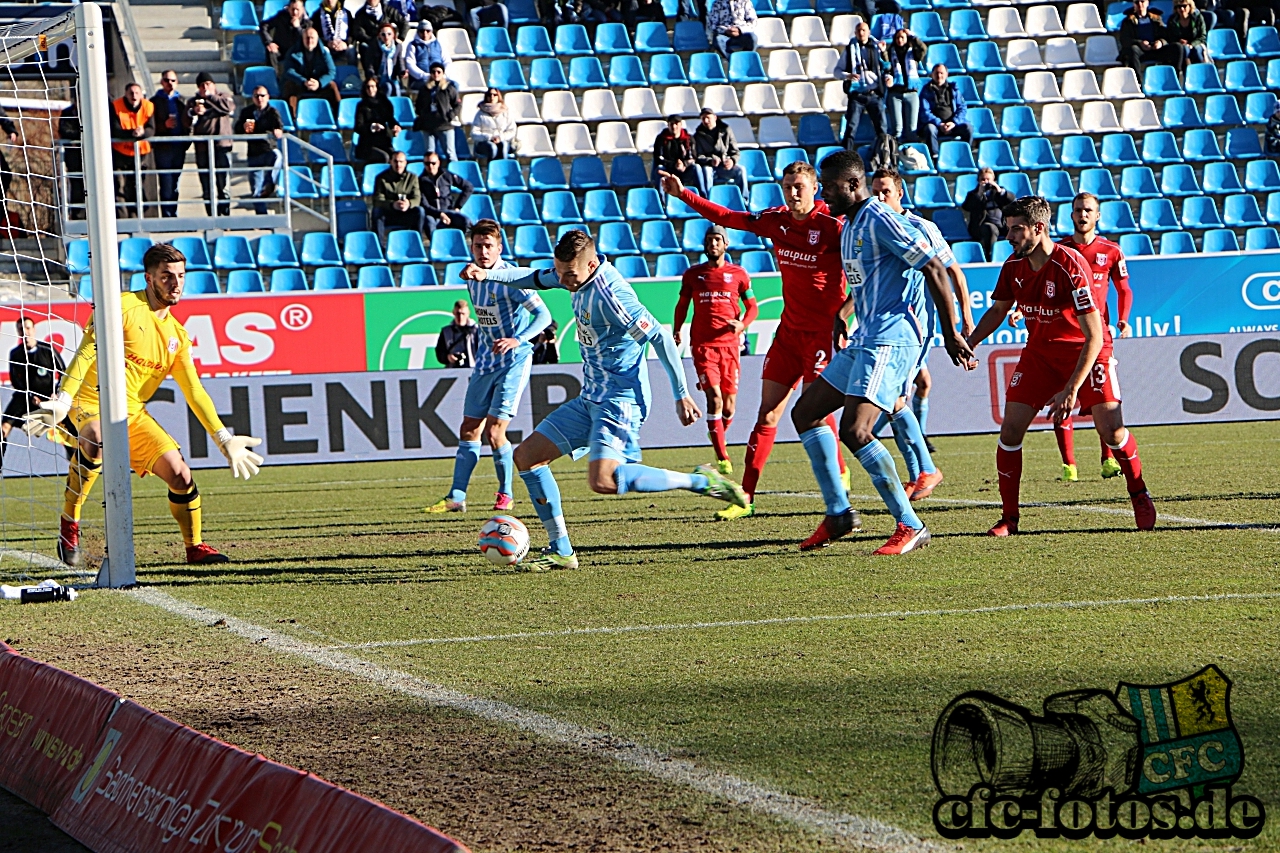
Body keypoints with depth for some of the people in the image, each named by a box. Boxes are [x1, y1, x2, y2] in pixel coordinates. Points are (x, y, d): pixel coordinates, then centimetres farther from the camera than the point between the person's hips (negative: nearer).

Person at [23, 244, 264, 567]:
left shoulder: (177, 335, 11)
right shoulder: (124, 307, -8)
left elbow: (194, 392, 15)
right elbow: (87, 352, -15)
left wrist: (224, 439, 10)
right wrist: (62, 400, -27)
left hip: (134, 413, 6)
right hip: (93, 402, -6)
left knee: (179, 474, -3)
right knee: (97, 440, -39)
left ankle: (194, 547, 18)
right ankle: (69, 524, -26)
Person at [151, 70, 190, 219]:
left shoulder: (181, 100, 13)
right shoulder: (155, 101, 2)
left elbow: (188, 123, 12)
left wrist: (187, 142, -2)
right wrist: (164, 125, -20)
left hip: (179, 147, 4)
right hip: (163, 147, -4)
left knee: (174, 186, 9)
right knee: (166, 186, -7)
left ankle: (173, 215, 14)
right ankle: (167, 216, -7)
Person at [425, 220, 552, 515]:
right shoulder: (472, 278, 5)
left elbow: (544, 315, -21)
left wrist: (518, 340, -35)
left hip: (513, 362, -7)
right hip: (484, 364, 7)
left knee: (494, 432, -12)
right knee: (469, 431, 6)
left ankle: (506, 494, 7)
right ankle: (456, 497, 11)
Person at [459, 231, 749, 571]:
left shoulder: (609, 294, -22)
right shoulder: (580, 275, 5)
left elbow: (659, 337, -19)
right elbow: (536, 279, 24)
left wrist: (681, 394, -16)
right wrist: (488, 274, 12)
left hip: (620, 399, -10)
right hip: (591, 398, 10)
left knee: (602, 480, -27)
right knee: (526, 456, 7)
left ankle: (701, 481, -14)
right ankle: (561, 551, 10)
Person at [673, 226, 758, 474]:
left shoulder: (738, 274, 7)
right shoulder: (692, 274, 9)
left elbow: (752, 307, 11)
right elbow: (682, 306, 17)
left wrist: (741, 325, -9)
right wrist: (675, 331, 1)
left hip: (729, 344, 1)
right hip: (703, 344, -1)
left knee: (728, 407, 2)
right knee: (714, 399, -15)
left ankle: (717, 435, 36)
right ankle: (723, 459, -14)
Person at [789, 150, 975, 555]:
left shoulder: (881, 221, -13)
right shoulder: (849, 227, 17)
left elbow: (934, 269, -16)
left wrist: (951, 334, -14)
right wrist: (842, 316, 27)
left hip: (890, 339, -11)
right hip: (864, 340, 11)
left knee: (854, 431, -22)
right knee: (805, 412, 13)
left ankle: (910, 526, -16)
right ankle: (838, 513, 16)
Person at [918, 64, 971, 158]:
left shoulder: (953, 89, 14)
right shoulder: (926, 91, 6)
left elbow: (962, 108, 7)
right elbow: (925, 112, -4)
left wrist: (954, 122, -13)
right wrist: (939, 124, -19)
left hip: (953, 124, 2)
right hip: (934, 124, -2)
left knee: (968, 128, -25)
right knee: (930, 129, -36)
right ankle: (934, 156, -31)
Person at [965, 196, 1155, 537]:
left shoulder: (1070, 266, -27)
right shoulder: (1013, 267, -7)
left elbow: (1094, 336, -27)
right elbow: (998, 310, 14)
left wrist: (1071, 389, -32)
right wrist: (968, 343, -2)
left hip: (1086, 352, -5)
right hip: (1039, 352, 5)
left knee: (1110, 428, -16)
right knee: (1010, 429, -8)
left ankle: (1140, 496, 11)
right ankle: (1008, 519, 1)